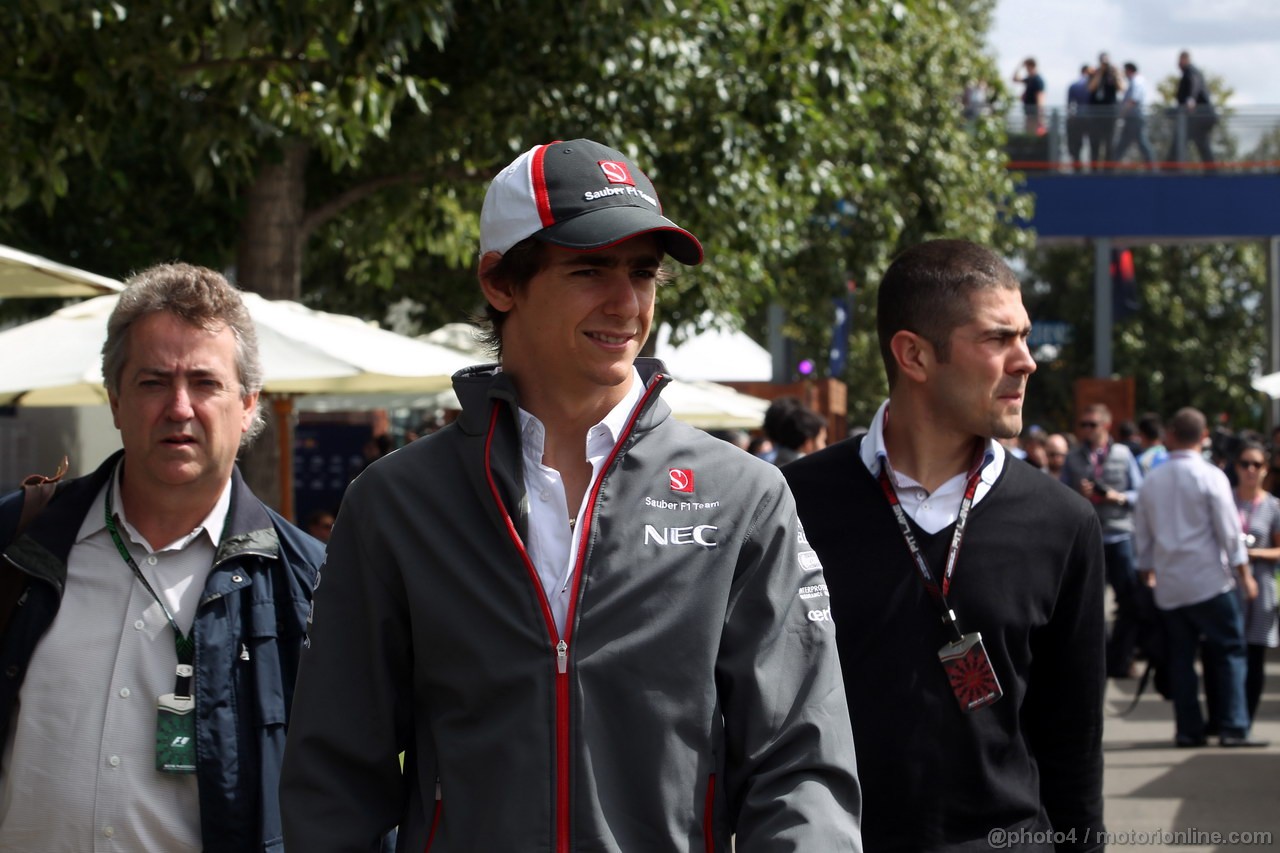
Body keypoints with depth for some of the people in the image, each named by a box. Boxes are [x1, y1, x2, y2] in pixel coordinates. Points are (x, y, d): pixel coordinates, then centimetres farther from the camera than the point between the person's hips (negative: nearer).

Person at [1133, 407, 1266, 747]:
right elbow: (1229, 530, -7)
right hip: (1209, 580, -4)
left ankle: (1188, 729, 6)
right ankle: (1233, 728, -7)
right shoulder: (1210, 476, -7)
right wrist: (1244, 574, 1)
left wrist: (1148, 574, 25)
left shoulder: (1152, 481, 8)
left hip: (1169, 586, 4)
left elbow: (1142, 534, 14)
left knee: (1180, 656, 8)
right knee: (1229, 652, 0)